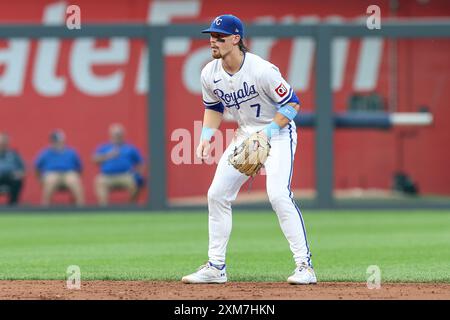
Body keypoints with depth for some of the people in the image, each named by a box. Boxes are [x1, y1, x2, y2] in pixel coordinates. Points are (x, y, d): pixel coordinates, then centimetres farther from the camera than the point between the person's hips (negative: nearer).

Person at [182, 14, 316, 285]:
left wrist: (267, 133, -24)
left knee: (278, 194, -24)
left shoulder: (262, 70, -25)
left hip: (278, 132, -7)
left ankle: (305, 265, -19)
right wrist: (206, 136, -1)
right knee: (217, 194, 2)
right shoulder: (210, 74, -5)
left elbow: (292, 104, -17)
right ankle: (216, 267, 12)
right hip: (246, 135, 7)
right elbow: (213, 107, 14)